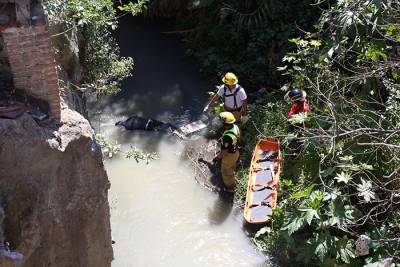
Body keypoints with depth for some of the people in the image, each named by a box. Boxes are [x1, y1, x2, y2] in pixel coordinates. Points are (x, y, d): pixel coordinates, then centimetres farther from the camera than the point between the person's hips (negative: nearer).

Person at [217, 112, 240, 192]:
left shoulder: (227, 136, -41)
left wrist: (218, 157, -13)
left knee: (226, 171, 19)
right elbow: (238, 137, 4)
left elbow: (224, 151, -30)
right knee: (232, 168, 33)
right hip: (236, 152, 8)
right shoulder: (235, 127, -17)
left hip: (229, 155, -8)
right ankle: (232, 182, 60)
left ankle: (229, 187, 41)